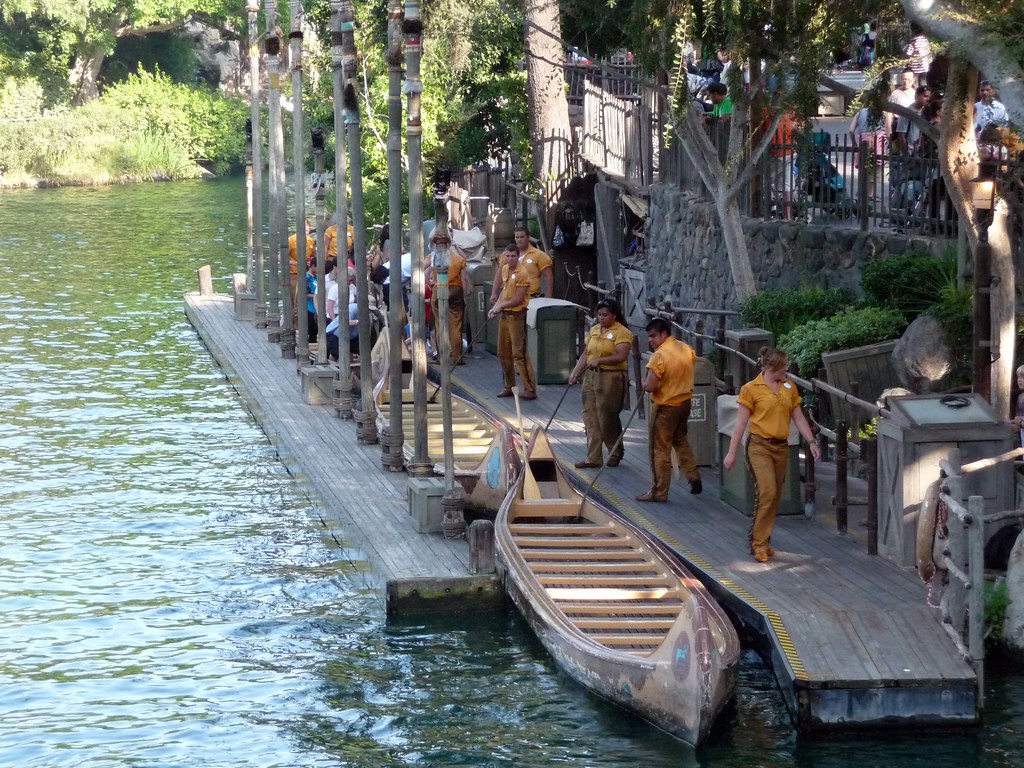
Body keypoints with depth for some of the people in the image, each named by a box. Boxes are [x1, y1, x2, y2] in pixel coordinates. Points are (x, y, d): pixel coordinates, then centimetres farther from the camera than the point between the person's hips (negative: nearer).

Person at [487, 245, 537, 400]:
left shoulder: (522, 273, -16)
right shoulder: (505, 269, 10)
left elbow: (518, 299, -18)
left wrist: (500, 305, -11)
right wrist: (495, 307, 6)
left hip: (517, 315, -9)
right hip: (504, 315, 9)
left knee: (519, 353, -11)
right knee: (503, 353, 13)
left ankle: (530, 390, -9)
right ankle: (509, 387, 24)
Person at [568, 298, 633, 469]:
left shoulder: (622, 333, -9)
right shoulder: (594, 330, 13)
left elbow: (621, 356, -20)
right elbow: (586, 354, 15)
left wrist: (600, 360, -27)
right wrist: (575, 372, 6)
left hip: (611, 378, -7)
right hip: (591, 376, 7)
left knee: (608, 418, -1)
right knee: (590, 417, 4)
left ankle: (616, 453, 20)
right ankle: (593, 458, 8)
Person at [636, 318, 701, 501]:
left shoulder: (659, 355, -23)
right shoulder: (687, 349, 0)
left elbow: (650, 386, -24)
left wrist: (644, 383, -2)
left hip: (666, 407, -8)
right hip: (685, 402, 8)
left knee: (660, 449, 2)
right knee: (680, 441, 26)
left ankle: (659, 492, 7)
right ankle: (694, 478, 24)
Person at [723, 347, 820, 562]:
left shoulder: (789, 387, 10)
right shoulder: (751, 389, -5)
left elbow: (799, 418, 13)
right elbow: (741, 423, -4)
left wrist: (812, 442, 4)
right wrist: (732, 452, -5)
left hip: (781, 447, 6)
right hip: (760, 446, -6)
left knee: (775, 497, 7)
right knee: (767, 492, -16)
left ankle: (762, 541, 18)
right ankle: (759, 544, -8)